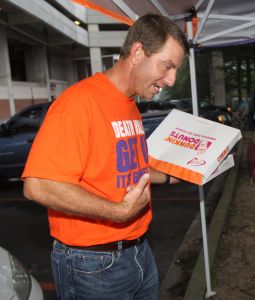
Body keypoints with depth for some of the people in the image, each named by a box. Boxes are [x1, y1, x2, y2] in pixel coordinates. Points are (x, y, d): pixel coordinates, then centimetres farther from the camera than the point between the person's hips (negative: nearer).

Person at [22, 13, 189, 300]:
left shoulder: (131, 107, 8)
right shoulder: (80, 101, -21)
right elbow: (39, 186, -28)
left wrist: (170, 176, 10)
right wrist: (120, 211, -26)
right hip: (93, 265, -8)